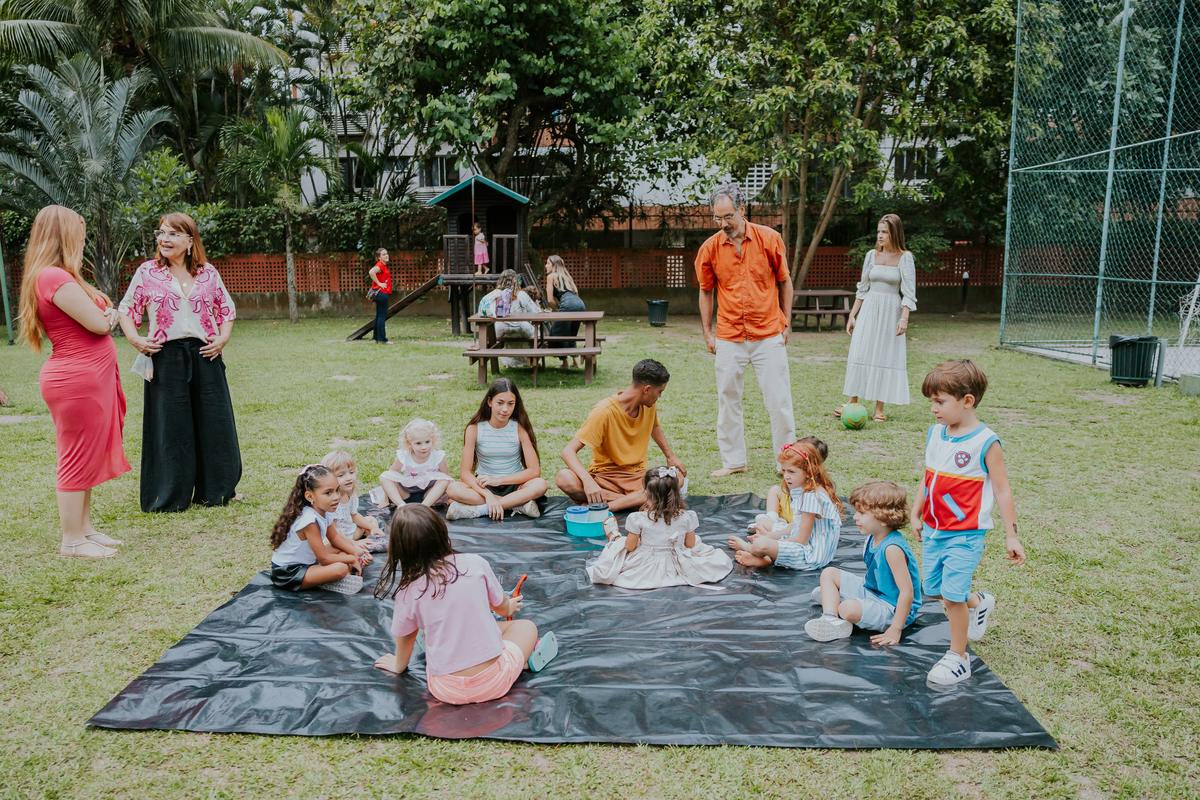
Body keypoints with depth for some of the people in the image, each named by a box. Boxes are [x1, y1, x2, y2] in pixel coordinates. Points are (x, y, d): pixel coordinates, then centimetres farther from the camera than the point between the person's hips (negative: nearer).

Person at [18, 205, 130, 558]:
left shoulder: (54, 276, 16)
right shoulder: (56, 277, -17)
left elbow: (104, 316, 15)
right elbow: (99, 323, -19)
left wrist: (103, 315, -6)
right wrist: (110, 317, 2)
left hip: (88, 378, 10)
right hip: (78, 379, -10)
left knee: (86, 459, 16)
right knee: (79, 460, -2)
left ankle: (84, 528, 26)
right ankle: (72, 540, 7)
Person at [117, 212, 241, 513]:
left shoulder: (208, 273, 8)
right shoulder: (147, 272, 4)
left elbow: (226, 309, 15)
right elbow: (127, 310, 9)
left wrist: (223, 339, 0)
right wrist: (135, 340, -6)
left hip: (205, 355, 2)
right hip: (165, 357, -2)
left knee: (213, 422, 5)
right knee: (169, 426, 2)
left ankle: (215, 490, 20)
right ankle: (169, 496, 15)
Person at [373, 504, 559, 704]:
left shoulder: (408, 591, -9)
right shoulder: (475, 563, -8)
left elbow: (405, 636, 9)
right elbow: (502, 606, 10)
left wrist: (399, 665, 32)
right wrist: (509, 607, 35)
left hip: (445, 691, -1)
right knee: (526, 626, 27)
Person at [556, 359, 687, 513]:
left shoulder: (650, 405, 2)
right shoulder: (604, 412, -18)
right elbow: (568, 451, -23)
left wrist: (670, 456, 27)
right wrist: (588, 481, -39)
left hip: (637, 477, 4)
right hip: (603, 477, -3)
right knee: (563, 478, -35)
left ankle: (608, 506, -29)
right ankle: (640, 499, -30)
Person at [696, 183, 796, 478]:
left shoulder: (769, 238, -5)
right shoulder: (710, 248, -2)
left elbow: (784, 281, 7)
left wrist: (786, 322, 4)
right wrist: (707, 333, 7)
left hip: (769, 334, -1)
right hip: (729, 337, 2)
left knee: (779, 399, 2)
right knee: (728, 399, 8)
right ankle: (733, 460, 21)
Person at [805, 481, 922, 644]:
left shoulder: (893, 548, -28)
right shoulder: (872, 539, 1)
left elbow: (907, 592, -30)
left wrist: (895, 630, -28)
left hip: (892, 609, -10)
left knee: (849, 609, -37)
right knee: (829, 573, 6)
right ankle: (831, 618, -11)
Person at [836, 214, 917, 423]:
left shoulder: (905, 258, -4)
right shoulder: (872, 255, 6)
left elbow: (909, 291, -8)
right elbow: (863, 288, 11)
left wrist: (904, 318, -19)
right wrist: (852, 315, 8)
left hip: (891, 311, -3)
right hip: (869, 309, 3)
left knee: (886, 356, 0)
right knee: (860, 353, -1)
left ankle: (879, 408, 7)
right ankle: (852, 402, 8)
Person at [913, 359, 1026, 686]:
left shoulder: (986, 443, -16)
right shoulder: (934, 434, 3)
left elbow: (1002, 490, -11)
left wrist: (1011, 536, -9)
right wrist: (916, 514, 21)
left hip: (965, 534, -7)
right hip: (933, 530, 7)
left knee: (953, 595, -8)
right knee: (932, 589, 16)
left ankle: (957, 658, 10)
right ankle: (978, 602, 45)